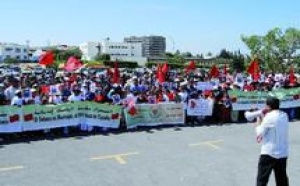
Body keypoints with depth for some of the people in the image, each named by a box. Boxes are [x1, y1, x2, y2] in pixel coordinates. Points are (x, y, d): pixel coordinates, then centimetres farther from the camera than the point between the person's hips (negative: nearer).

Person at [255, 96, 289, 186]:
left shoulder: (269, 117, -14)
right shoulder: (284, 115, 7)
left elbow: (259, 133, -8)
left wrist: (258, 120, 4)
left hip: (269, 153, -7)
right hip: (283, 153, 7)